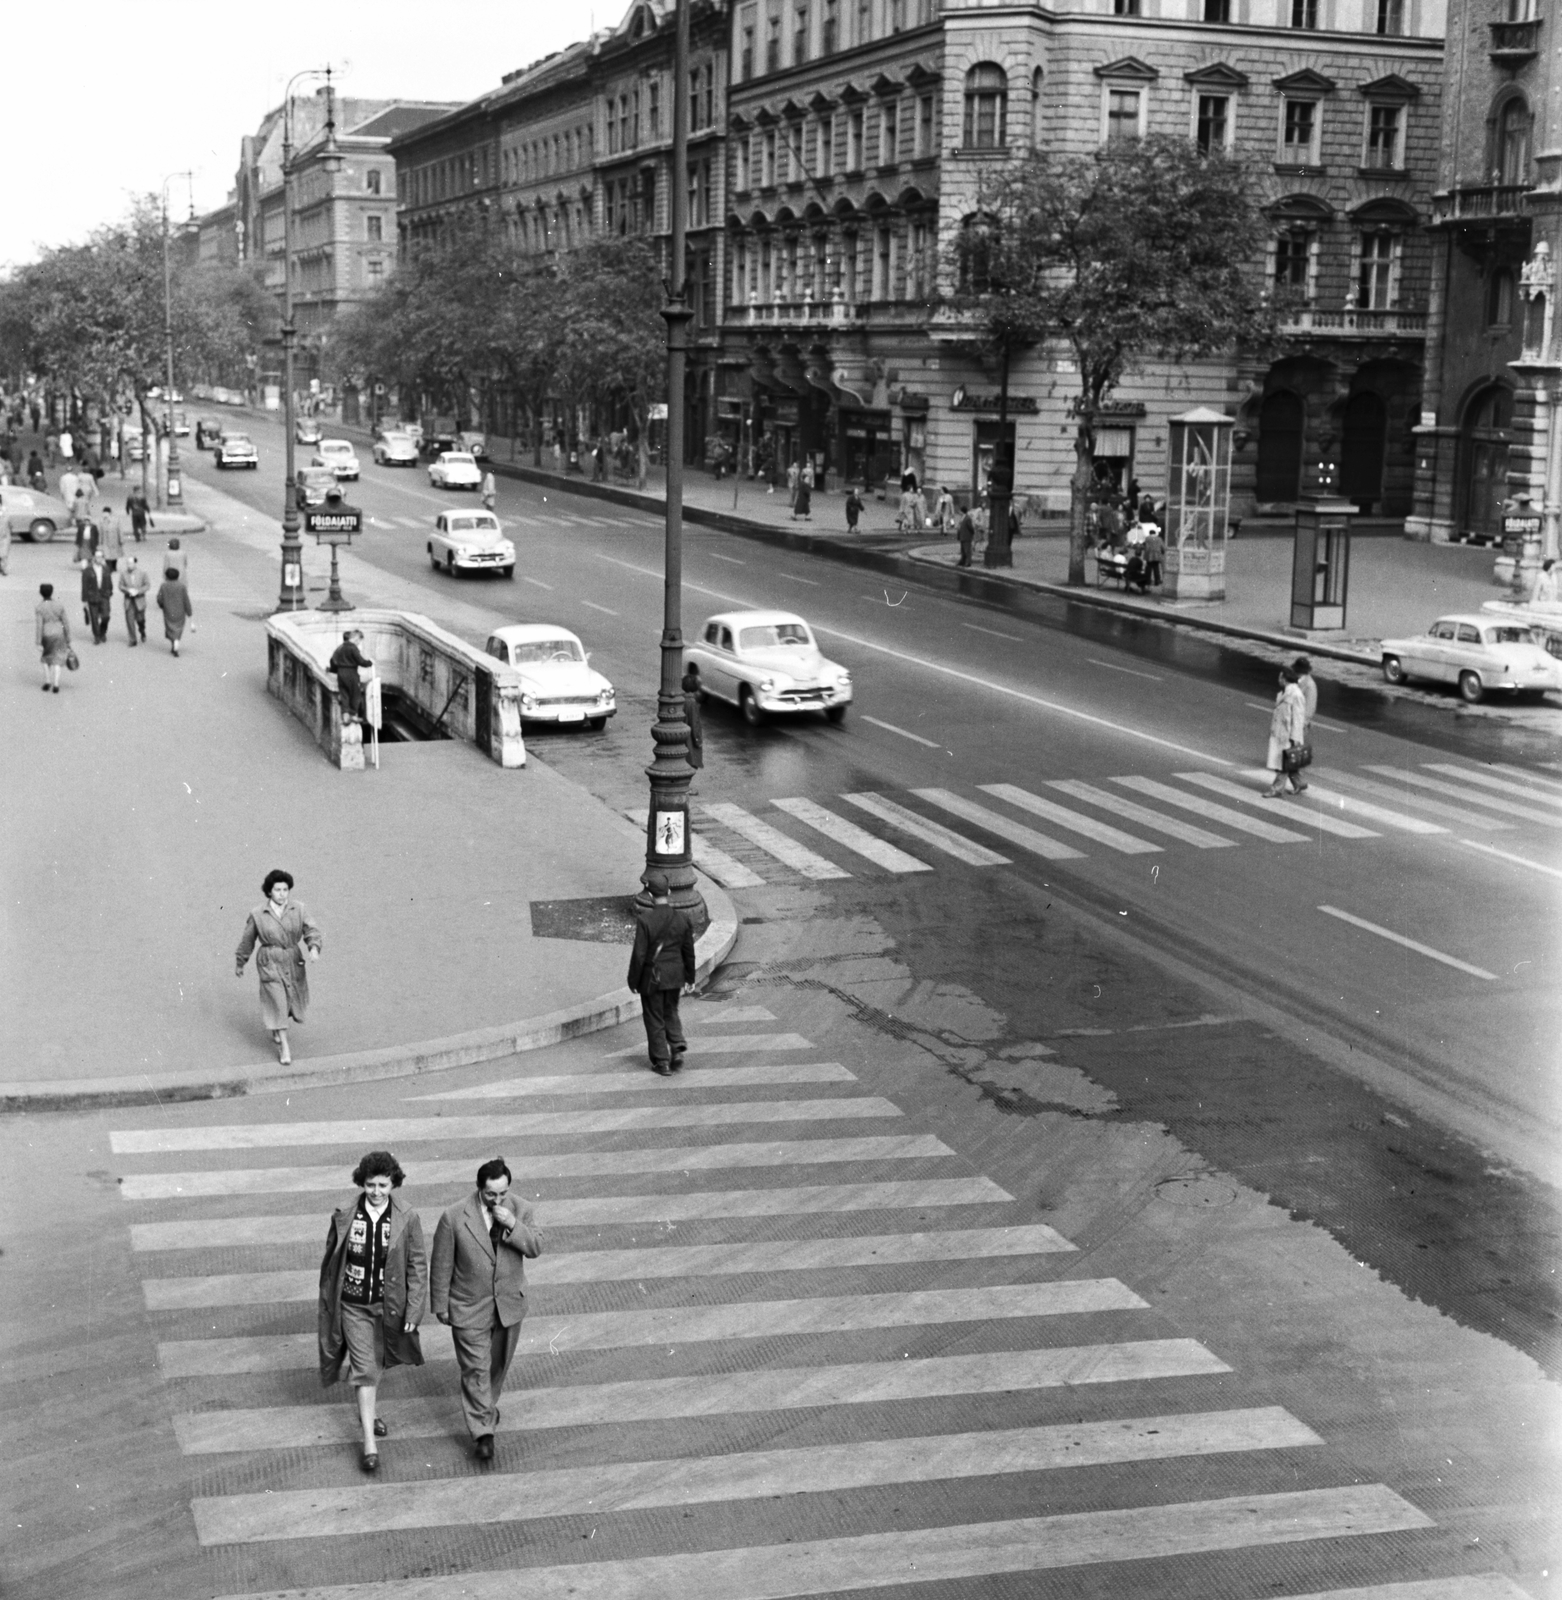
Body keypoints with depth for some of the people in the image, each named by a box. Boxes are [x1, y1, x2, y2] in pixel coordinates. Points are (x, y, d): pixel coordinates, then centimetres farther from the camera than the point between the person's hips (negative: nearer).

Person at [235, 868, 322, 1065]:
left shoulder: (297, 909, -5)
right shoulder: (257, 914, -7)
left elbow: (311, 929, -14)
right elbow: (247, 940, 5)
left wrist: (314, 948, -33)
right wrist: (239, 963, 15)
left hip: (293, 961, 3)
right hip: (270, 963, -3)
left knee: (292, 999, 15)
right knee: (277, 1002, -9)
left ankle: (276, 1031, 46)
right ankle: (284, 1048, -2)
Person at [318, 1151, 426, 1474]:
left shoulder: (407, 1218, -12)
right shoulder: (344, 1216, -11)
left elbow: (418, 1265, -6)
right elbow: (330, 1261, 2)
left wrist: (413, 1311, -9)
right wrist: (328, 1302, 8)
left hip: (389, 1305, 1)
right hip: (354, 1305, -1)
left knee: (377, 1364, 20)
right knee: (364, 1370, -5)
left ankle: (366, 1413, 46)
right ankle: (369, 1442, 1)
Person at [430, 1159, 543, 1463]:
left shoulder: (520, 1212, -8)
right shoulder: (455, 1218, -17)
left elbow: (536, 1249, -15)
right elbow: (441, 1265, -8)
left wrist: (513, 1226, -31)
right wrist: (440, 1306, -3)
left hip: (509, 1304, 3)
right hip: (470, 1309, -3)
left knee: (499, 1363, 20)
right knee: (476, 1369, -2)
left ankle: (487, 1405, 46)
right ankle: (482, 1431, 6)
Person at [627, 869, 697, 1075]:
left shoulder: (645, 921, -21)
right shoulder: (682, 919, -9)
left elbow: (639, 955, -17)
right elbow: (689, 952, 1)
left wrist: (633, 981, -4)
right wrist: (690, 977, 14)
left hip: (651, 977, -4)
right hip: (675, 976, 4)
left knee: (654, 1019, 11)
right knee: (670, 1013, 24)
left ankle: (661, 1061, 17)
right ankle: (677, 1049, 8)